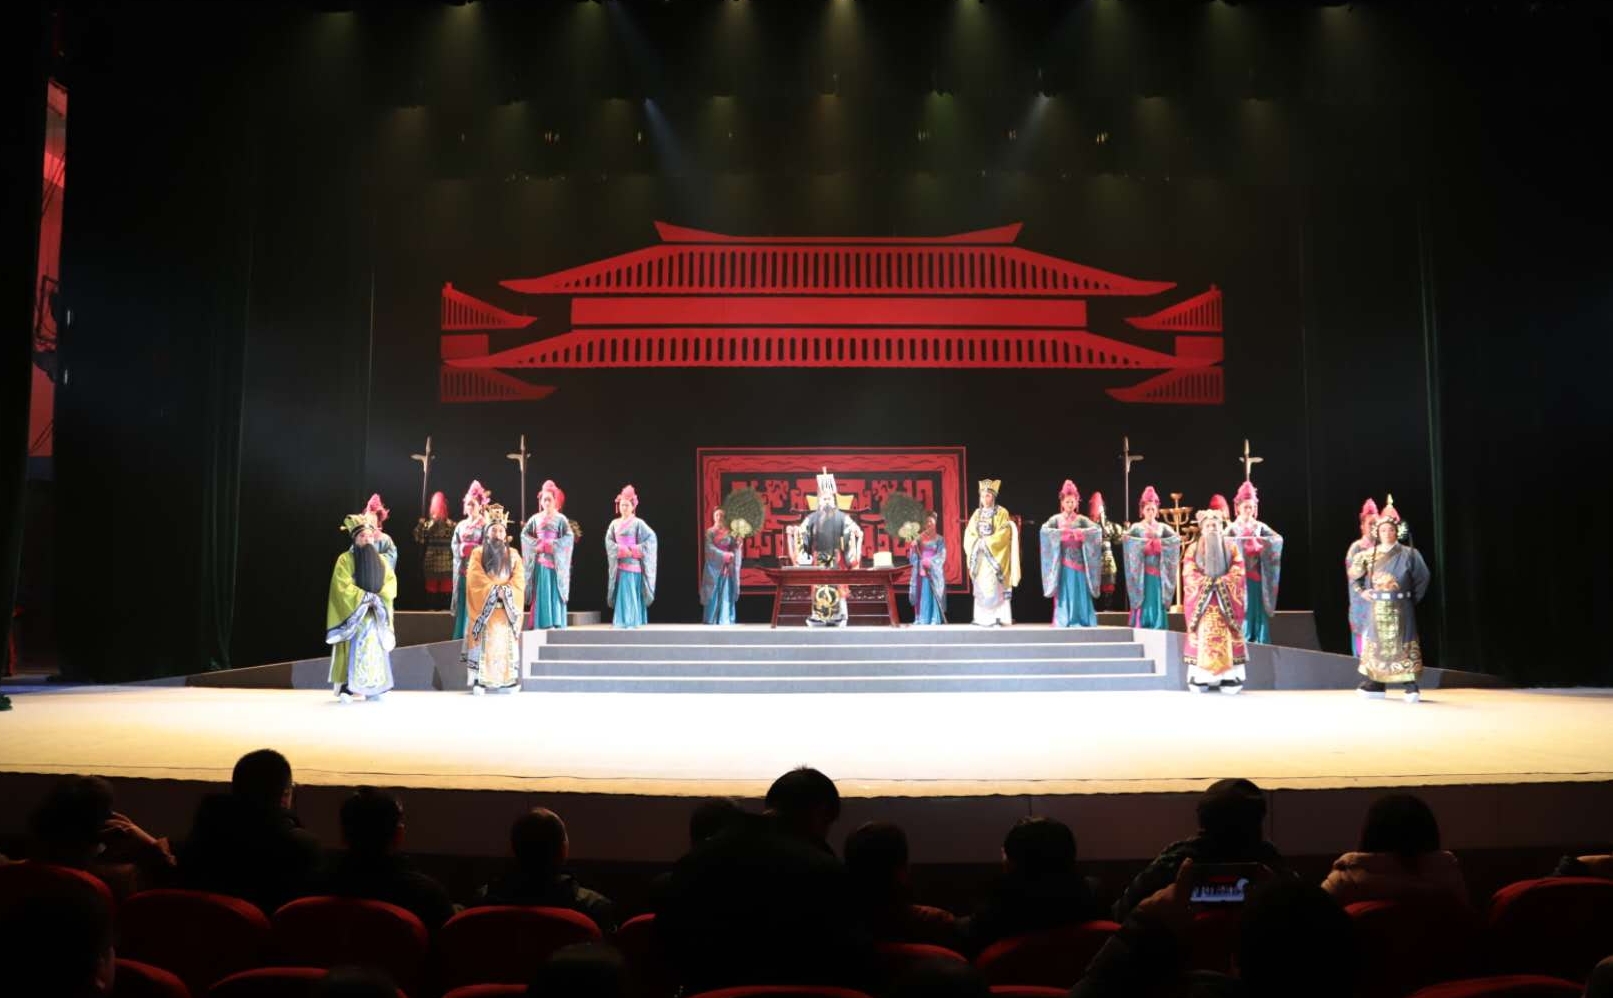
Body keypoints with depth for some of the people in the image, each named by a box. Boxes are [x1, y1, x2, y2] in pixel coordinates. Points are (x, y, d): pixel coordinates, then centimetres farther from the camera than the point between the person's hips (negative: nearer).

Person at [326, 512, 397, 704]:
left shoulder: (380, 560, 13)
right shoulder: (345, 559, -3)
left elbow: (391, 582, 6)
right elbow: (343, 586, -12)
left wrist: (380, 597, -12)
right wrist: (365, 597, -17)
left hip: (376, 613, 5)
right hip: (354, 612, -5)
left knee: (375, 650, 2)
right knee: (353, 650, -11)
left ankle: (372, 689, 6)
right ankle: (346, 687, -11)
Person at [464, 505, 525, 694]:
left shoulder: (513, 555, 12)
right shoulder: (478, 553, 6)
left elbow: (519, 580, 3)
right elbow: (475, 579, -6)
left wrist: (505, 591, -14)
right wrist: (494, 590, -16)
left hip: (507, 606, 2)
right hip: (484, 605, -2)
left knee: (505, 641, 0)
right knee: (484, 641, -8)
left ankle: (508, 680, 0)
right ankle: (480, 680, -9)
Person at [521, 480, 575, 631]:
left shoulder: (561, 519, 1)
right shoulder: (535, 518, 9)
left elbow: (569, 537, -7)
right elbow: (524, 534, 6)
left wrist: (553, 545, -14)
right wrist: (537, 544, -8)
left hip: (555, 559, -2)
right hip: (540, 559, 2)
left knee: (555, 590, -3)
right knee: (541, 591, 0)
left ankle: (555, 622, -1)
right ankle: (541, 622, 2)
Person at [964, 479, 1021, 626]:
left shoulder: (1002, 513, -1)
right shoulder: (977, 514, 13)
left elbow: (1004, 533, -12)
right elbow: (969, 534, 8)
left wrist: (987, 542, -16)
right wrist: (977, 543, -11)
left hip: (995, 556, -5)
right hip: (979, 556, 5)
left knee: (995, 586, -10)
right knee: (981, 586, 3)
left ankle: (997, 617, -9)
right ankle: (983, 617, 5)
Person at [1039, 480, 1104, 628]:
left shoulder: (1081, 520, 7)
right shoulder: (1056, 519, 5)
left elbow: (1097, 529, -5)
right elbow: (1044, 530, -10)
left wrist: (1080, 533, -16)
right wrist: (1062, 533, -17)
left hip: (1078, 560, 1)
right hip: (1062, 561, -1)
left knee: (1079, 592, -2)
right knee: (1064, 592, -1)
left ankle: (1080, 620, 2)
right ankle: (1063, 621, 1)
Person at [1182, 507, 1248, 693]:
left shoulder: (1231, 548, 12)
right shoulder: (1193, 549, 12)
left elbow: (1238, 572, 1)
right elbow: (1188, 573, 0)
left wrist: (1221, 582, -14)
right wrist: (1205, 581, -15)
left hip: (1226, 600, 0)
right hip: (1201, 599, 0)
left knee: (1227, 637, -6)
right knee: (1202, 635, -7)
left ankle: (1230, 678, -7)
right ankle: (1199, 678, -8)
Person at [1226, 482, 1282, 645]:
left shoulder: (1260, 527, 9)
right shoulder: (1232, 529, 0)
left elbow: (1278, 539, -4)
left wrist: (1259, 540, -18)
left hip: (1257, 577, 3)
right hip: (1239, 577, -3)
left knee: (1259, 612, 3)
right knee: (1243, 612, -3)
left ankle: (1259, 645, 7)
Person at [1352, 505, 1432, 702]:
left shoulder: (1408, 554, -2)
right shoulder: (1370, 554, 5)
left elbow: (1423, 578, 3)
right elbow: (1354, 575, 16)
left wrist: (1413, 599, 0)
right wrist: (1361, 591, 5)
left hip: (1400, 608, -3)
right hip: (1377, 607, 3)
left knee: (1403, 645, -5)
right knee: (1375, 644, 6)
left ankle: (1411, 687, -3)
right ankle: (1375, 685, 13)